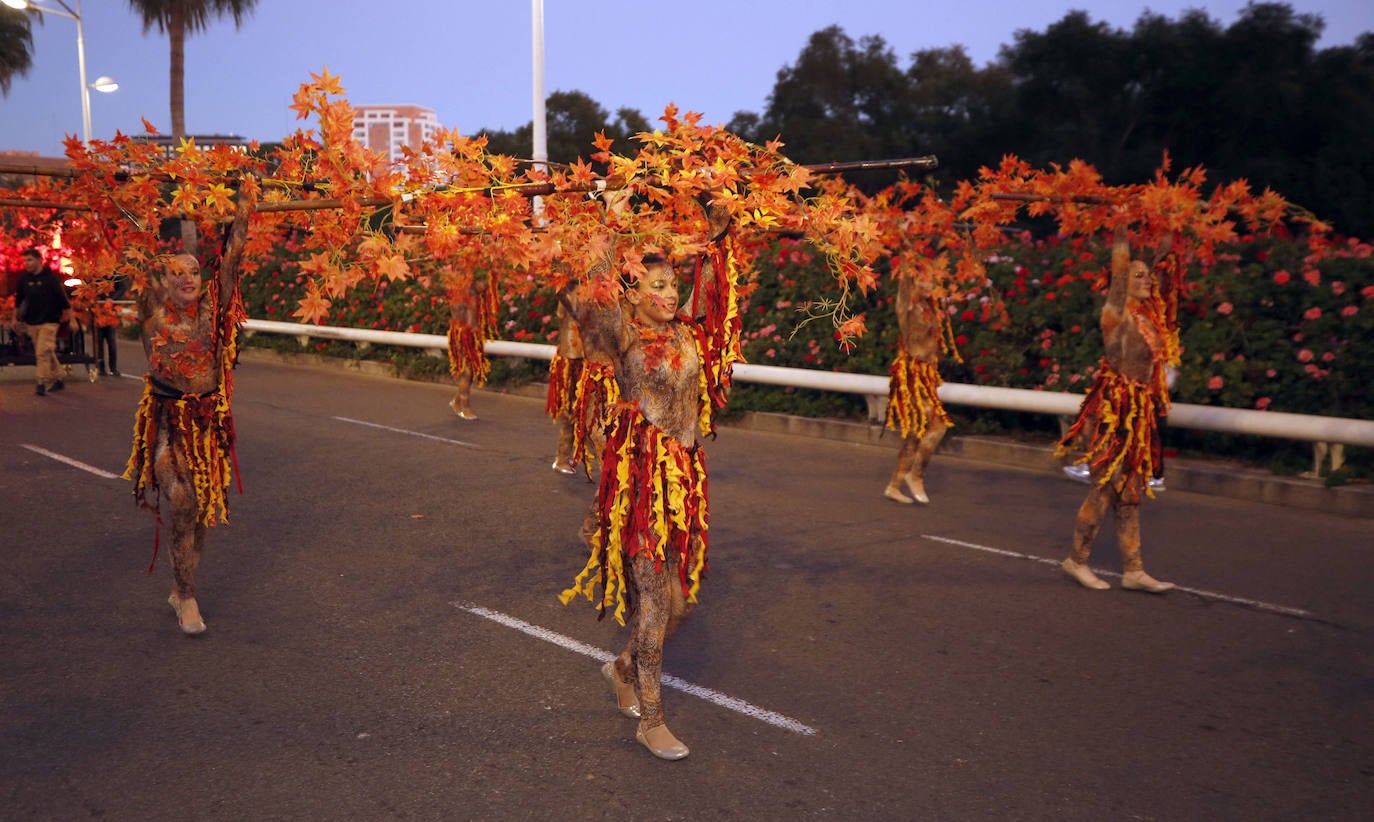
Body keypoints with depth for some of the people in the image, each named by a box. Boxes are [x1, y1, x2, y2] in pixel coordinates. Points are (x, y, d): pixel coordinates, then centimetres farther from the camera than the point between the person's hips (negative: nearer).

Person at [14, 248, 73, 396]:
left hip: (49, 322, -5)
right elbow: (18, 300, 18)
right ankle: (58, 380, 21)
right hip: (31, 322, 5)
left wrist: (71, 320, -9)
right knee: (48, 352, 12)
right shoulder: (24, 279, 5)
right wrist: (15, 318, 21)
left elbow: (64, 300, -8)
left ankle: (42, 383, -8)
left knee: (43, 352, -13)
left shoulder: (51, 277, -9)